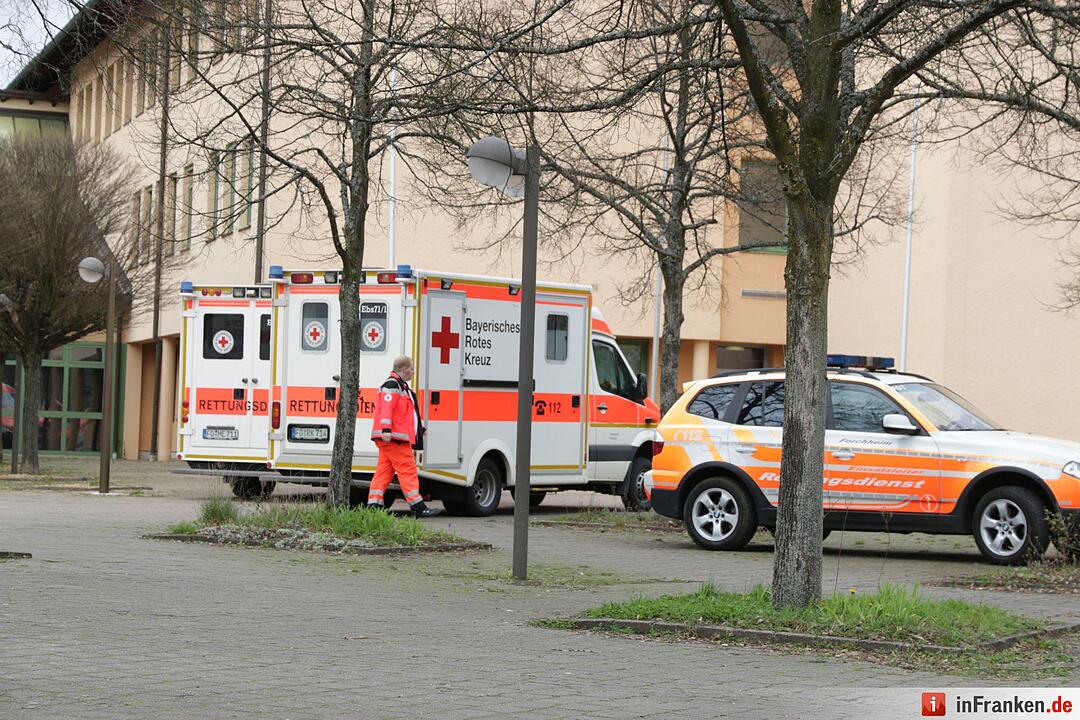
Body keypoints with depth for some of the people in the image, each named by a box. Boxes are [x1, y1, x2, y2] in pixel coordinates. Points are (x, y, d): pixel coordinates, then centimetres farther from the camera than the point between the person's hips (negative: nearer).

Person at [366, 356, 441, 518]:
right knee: (407, 469, -8)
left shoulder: (401, 386, 24)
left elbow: (407, 413, 34)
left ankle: (374, 504, 3)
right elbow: (386, 408, -21)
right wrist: (386, 429, -29)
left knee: (384, 471, 6)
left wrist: (420, 428, 38)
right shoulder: (392, 385, -10)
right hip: (392, 437, -11)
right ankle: (418, 507, -7)